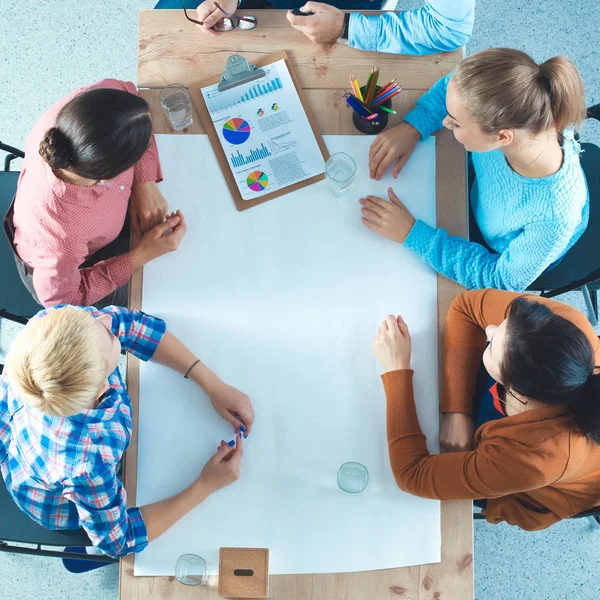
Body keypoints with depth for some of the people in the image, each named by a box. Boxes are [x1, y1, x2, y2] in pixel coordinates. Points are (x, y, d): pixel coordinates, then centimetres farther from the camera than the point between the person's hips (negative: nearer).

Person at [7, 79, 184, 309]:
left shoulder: (79, 106, -39)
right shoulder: (60, 234, -49)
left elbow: (127, 91, -15)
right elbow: (60, 298, -27)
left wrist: (145, 182, -24)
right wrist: (142, 255, -30)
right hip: (73, 262, -4)